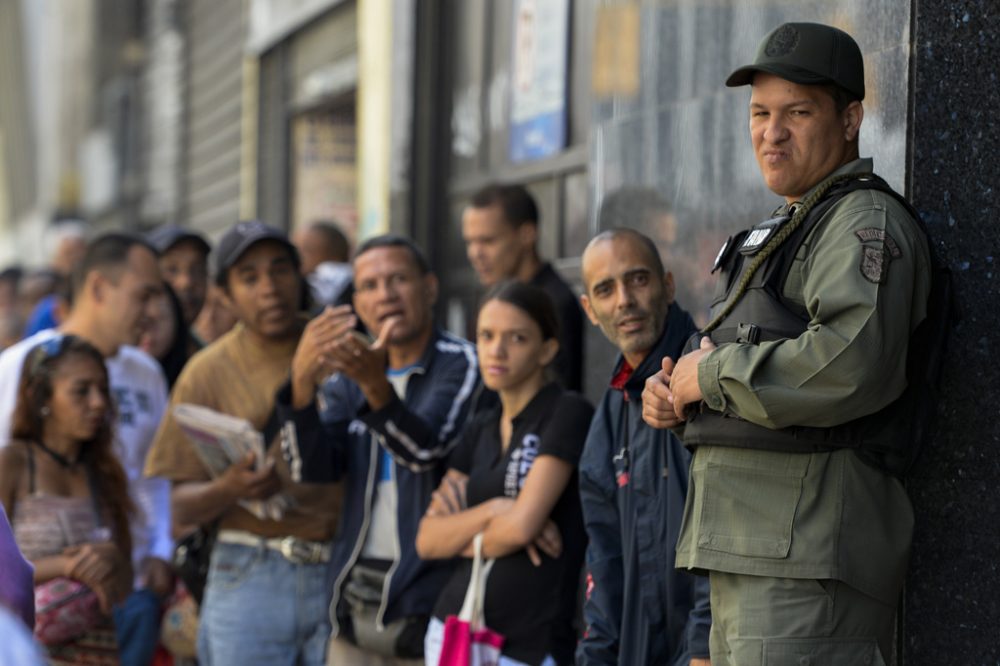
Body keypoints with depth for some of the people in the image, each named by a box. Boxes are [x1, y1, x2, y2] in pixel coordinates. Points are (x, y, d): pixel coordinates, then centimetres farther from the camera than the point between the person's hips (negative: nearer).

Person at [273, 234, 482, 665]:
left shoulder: (462, 364, -4)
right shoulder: (347, 378, 13)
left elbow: (426, 447, -21)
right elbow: (315, 467, -3)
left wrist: (376, 384, -39)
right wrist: (302, 381, -20)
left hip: (427, 606, -5)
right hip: (354, 604, 5)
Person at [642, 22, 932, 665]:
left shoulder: (867, 222, -8)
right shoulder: (784, 232, 25)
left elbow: (855, 360, -27)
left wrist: (712, 376, -15)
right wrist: (669, 392, 4)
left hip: (810, 553, -11)